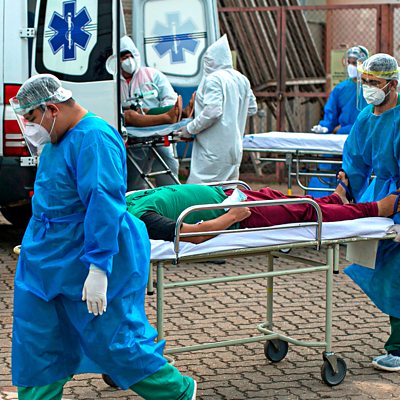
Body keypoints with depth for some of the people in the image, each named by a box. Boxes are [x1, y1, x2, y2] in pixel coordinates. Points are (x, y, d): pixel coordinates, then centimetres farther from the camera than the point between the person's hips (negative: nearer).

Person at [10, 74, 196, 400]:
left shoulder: (94, 139, -21)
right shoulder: (58, 139, 11)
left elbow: (104, 204, -28)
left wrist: (98, 267, -32)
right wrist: (36, 247, 31)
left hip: (84, 264, -10)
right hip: (49, 262, 10)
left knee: (111, 341, -1)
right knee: (38, 344, 8)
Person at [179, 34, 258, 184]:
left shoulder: (214, 79, -13)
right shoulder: (242, 79, 12)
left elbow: (212, 111, -22)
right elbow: (252, 108, 19)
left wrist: (190, 129, -13)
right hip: (234, 147, 9)